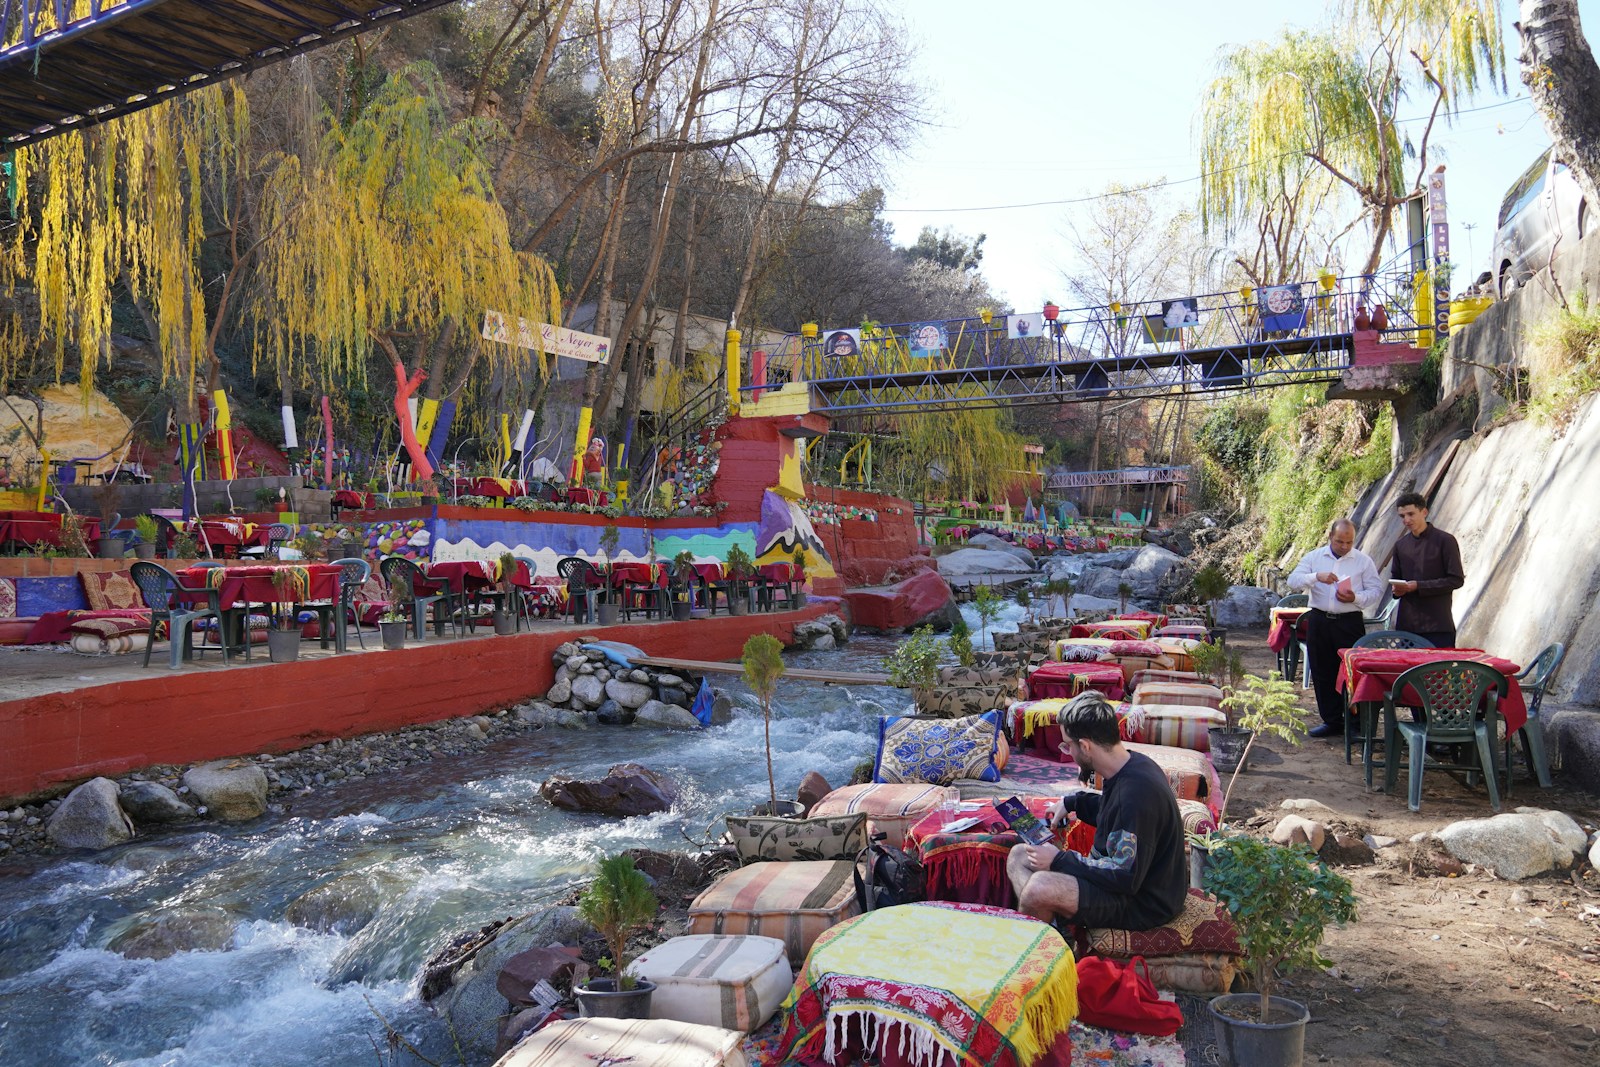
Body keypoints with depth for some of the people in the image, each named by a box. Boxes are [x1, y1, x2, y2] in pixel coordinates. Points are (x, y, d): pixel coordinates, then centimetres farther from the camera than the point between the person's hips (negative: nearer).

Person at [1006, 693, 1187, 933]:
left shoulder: (1136, 791, -29)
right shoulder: (1131, 763, 1)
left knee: (1040, 887, -31)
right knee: (1019, 855, 7)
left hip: (1145, 903, -10)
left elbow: (1125, 878, -27)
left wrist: (1059, 860, -19)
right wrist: (1073, 803, 13)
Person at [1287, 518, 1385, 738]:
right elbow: (1293, 581, -3)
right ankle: (1332, 721, 18)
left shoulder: (1363, 560, 3)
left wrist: (1356, 598, -16)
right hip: (1319, 621, 3)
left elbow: (1376, 590, 2)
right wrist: (1316, 577, -20)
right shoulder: (1314, 557, 7)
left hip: (1350, 623, -2)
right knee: (1322, 673, 7)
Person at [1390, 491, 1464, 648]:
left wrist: (1418, 586, -14)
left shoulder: (1444, 541, -2)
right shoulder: (1400, 545, 14)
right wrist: (1397, 589, -1)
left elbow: (1456, 580, -6)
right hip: (1407, 624, 4)